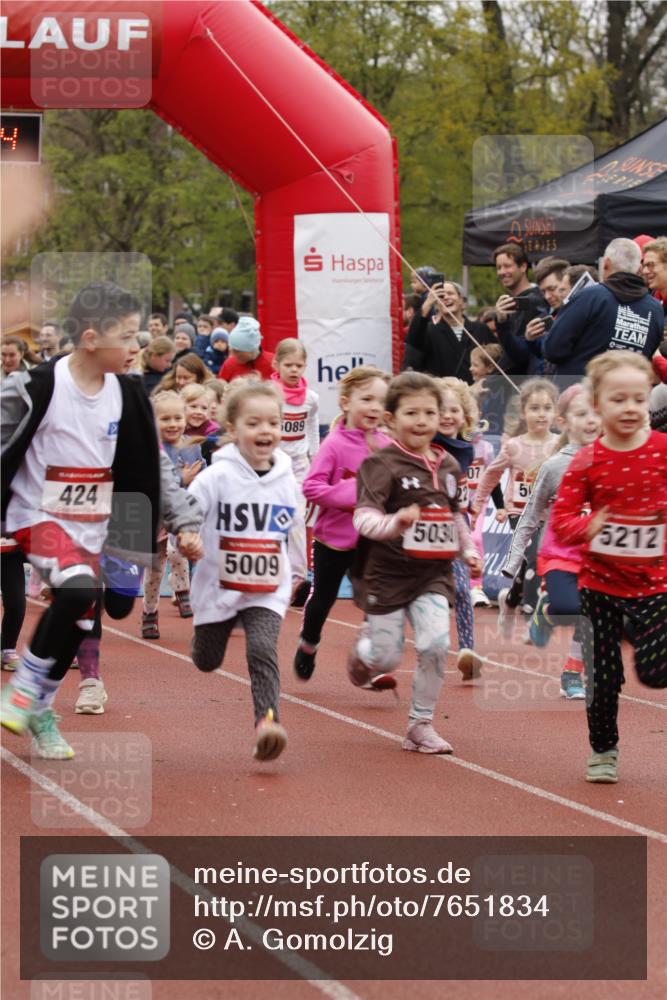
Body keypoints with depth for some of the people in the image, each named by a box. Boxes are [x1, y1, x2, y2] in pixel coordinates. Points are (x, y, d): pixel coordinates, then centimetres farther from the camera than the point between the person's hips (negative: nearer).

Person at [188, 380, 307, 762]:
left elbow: (294, 530, 15)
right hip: (219, 585, -1)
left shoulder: (287, 481, 0)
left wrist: (296, 572, 24)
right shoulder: (217, 477, -13)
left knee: (263, 651, -22)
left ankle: (268, 718, -28)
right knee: (207, 661, 18)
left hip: (268, 591, 1)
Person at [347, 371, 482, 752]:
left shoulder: (448, 465, 7)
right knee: (388, 657, 1)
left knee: (436, 643, -15)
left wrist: (470, 550, 12)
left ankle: (421, 725, 2)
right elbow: (364, 518, -24)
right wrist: (395, 524, -42)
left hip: (434, 573, 4)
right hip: (388, 573, -4)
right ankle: (362, 654, 41)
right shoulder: (383, 464, -12)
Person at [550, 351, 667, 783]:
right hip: (601, 581, 0)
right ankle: (603, 750, 25)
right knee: (603, 674, 5)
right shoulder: (587, 462, -7)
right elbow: (562, 517, -6)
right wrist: (590, 526, -25)